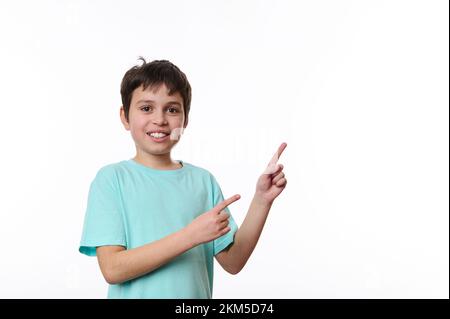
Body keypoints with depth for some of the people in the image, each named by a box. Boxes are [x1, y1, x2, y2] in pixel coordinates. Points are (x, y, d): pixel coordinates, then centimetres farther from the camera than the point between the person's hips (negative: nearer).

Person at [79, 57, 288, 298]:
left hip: (196, 293, 3)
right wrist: (191, 235, -24)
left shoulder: (203, 180, -3)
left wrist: (261, 200, -13)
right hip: (136, 294, -2)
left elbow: (232, 262, -2)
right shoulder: (111, 178, -11)